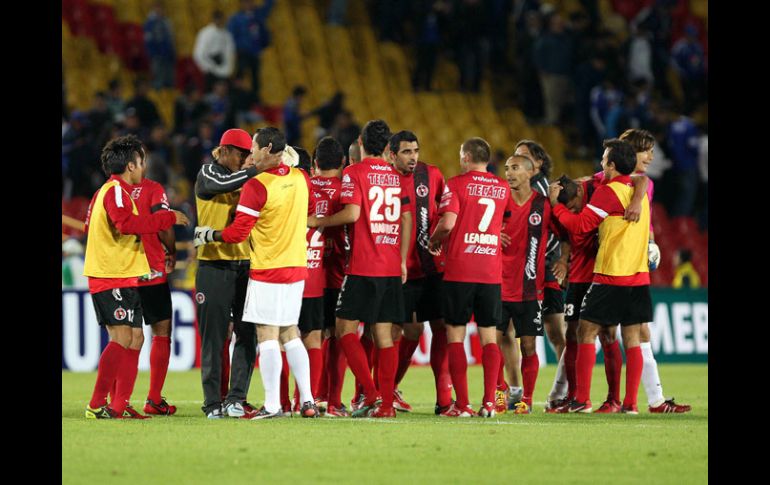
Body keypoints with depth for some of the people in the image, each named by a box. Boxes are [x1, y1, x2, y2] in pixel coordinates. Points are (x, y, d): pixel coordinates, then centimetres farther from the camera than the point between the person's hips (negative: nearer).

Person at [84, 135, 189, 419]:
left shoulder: (109, 190, 18)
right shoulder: (115, 190, -12)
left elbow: (89, 226, 24)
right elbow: (127, 223, -28)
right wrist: (169, 218, -22)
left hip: (124, 279, 11)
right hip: (111, 277, -11)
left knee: (135, 338, 9)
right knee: (122, 338, -16)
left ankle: (119, 406, 9)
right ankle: (97, 405, -17)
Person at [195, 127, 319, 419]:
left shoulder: (256, 186, -15)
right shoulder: (301, 179, 4)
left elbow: (237, 233, -15)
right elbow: (310, 213, 22)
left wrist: (208, 236, 1)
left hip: (267, 270, -7)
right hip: (297, 267, 7)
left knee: (267, 335, -4)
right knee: (290, 334, 13)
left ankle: (272, 405, -6)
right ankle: (308, 402, 10)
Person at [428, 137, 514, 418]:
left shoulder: (457, 184, -5)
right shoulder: (502, 187, 10)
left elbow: (448, 223, -15)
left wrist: (434, 241, 3)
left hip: (460, 271, -4)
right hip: (492, 272, 4)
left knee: (455, 335, 2)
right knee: (489, 337, 8)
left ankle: (462, 405, -3)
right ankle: (489, 402, -1)